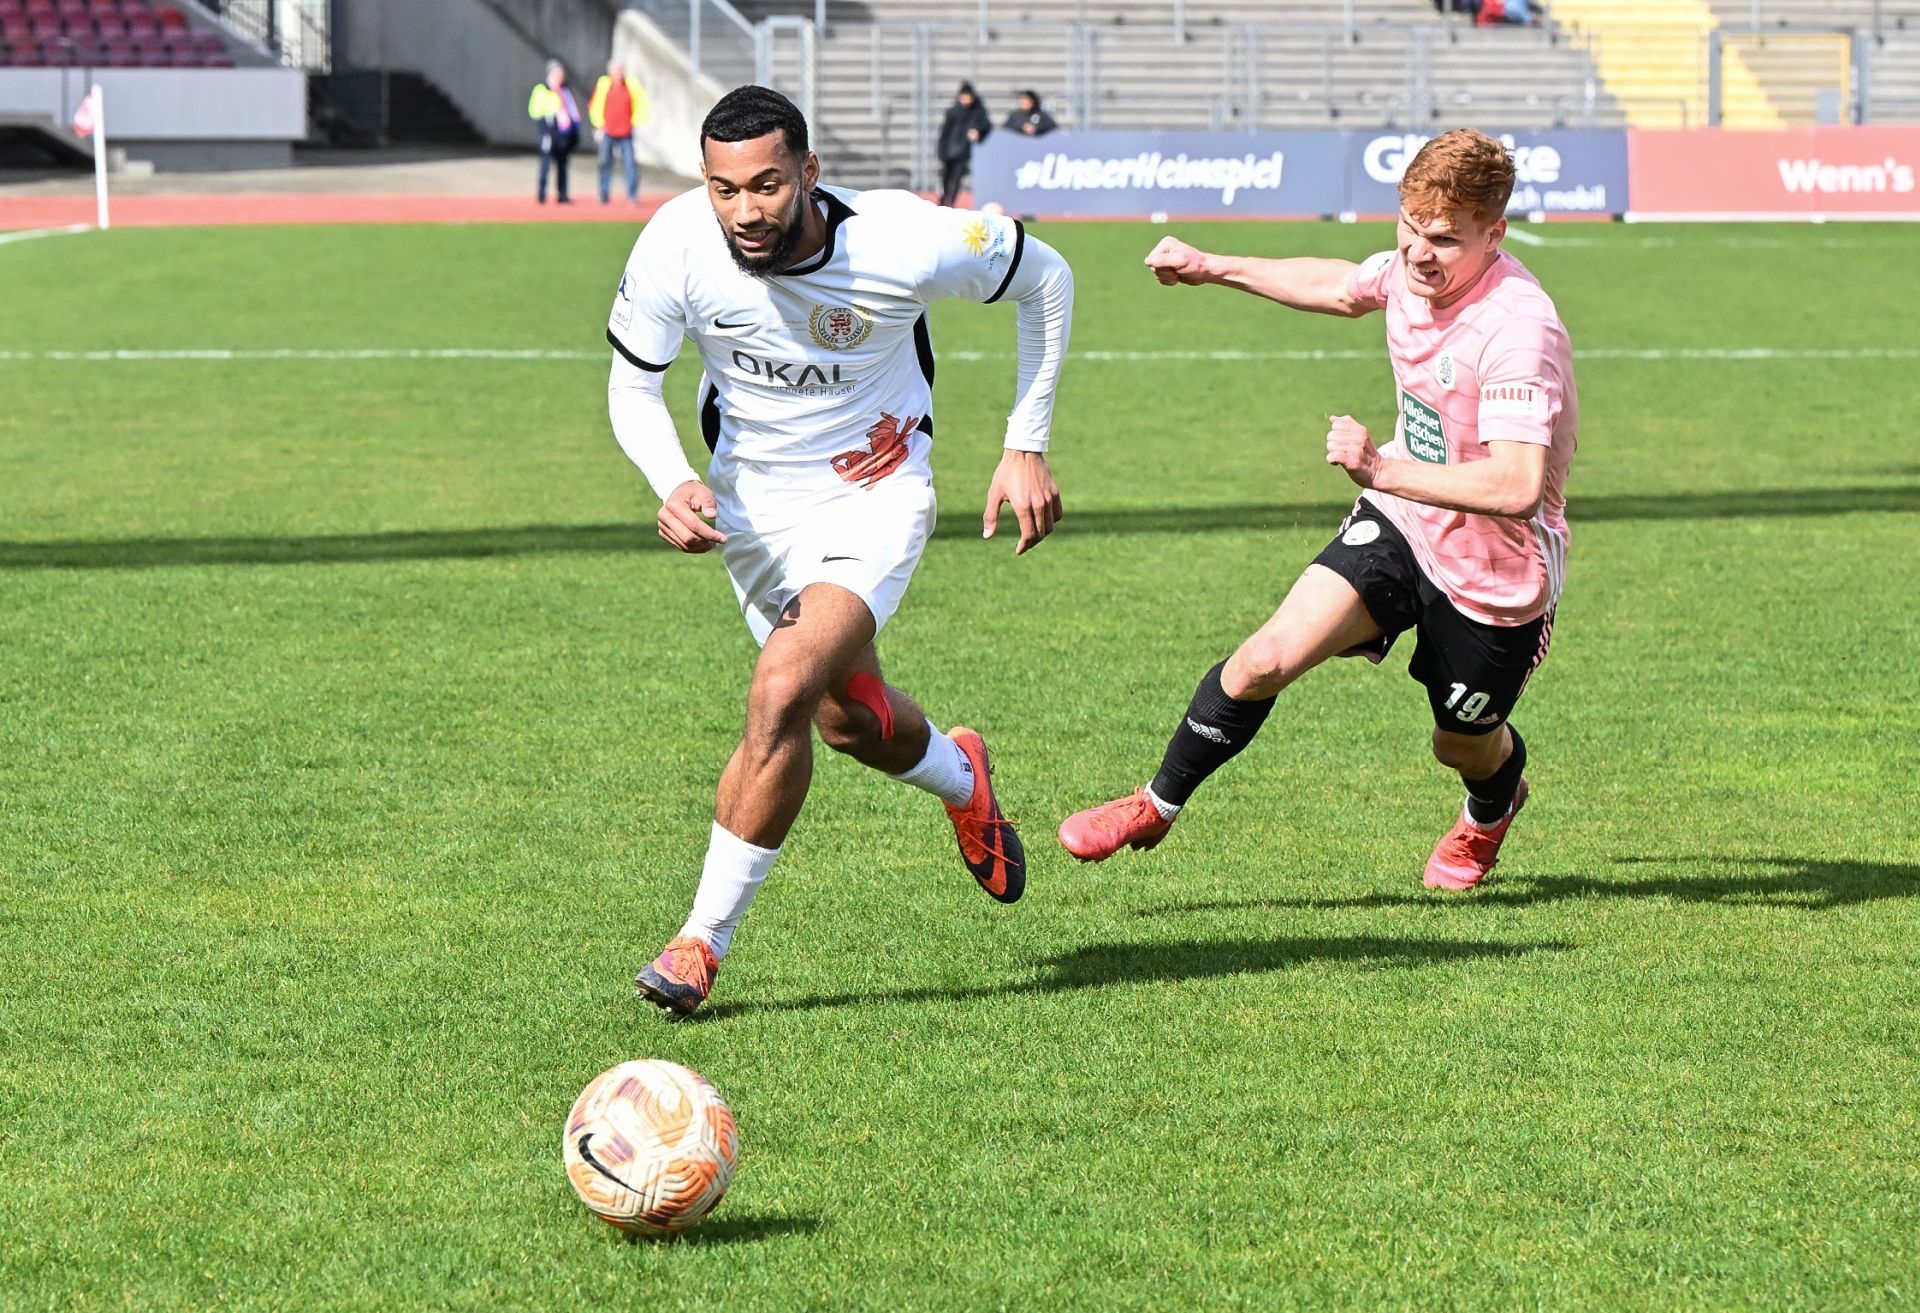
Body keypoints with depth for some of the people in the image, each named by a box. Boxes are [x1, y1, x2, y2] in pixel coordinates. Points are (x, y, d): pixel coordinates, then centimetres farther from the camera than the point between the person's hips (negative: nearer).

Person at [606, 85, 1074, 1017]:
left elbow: (1043, 276, -8)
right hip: (749, 497, 4)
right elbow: (631, 387, -8)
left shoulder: (905, 244, -28)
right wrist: (674, 484, -28)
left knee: (785, 692, -24)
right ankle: (960, 777, 54)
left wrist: (1027, 447, -6)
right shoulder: (676, 247, -24)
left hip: (874, 494, -4)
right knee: (847, 716, 17)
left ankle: (703, 941, -10)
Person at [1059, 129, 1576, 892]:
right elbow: (1342, 289, 18)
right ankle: (1157, 807, 6)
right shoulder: (1409, 269, -9)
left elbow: (1517, 487, -41)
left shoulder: (1518, 329, -32)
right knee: (1269, 658, -14)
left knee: (1465, 747, 18)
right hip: (1401, 523, 5)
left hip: (1495, 575, -5)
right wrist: (1215, 270, 23)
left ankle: (1493, 810, 57)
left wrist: (1384, 469, -43)